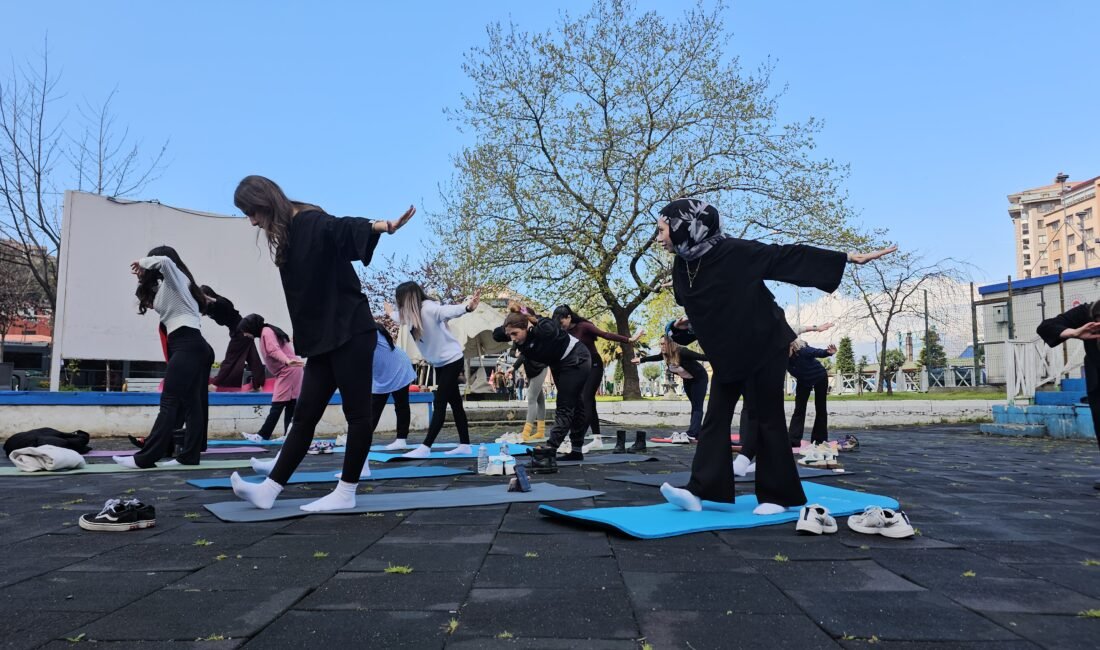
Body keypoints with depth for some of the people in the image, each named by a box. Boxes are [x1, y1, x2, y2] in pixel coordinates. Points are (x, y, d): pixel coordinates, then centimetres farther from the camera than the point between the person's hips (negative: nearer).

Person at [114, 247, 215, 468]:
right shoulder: (174, 286, 30)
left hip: (186, 346, -10)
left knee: (169, 403, -12)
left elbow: (164, 261, -19)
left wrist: (143, 263, -1)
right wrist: (144, 279, 18)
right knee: (193, 405, 4)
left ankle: (145, 458, -13)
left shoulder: (174, 278, 3)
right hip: (196, 346, 10)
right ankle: (189, 455, 4)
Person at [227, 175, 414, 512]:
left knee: (357, 412, 0)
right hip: (323, 339, 9)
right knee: (305, 414, 11)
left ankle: (346, 492, 8)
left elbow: (344, 228, -32)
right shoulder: (288, 236, 16)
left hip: (350, 333, -9)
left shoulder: (313, 223, -11)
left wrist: (384, 226, -52)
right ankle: (269, 489, 14)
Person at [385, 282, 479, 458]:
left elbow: (448, 311, -40)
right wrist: (391, 313, 49)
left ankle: (425, 448, -8)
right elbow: (401, 317, 28)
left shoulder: (428, 308, -22)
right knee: (454, 403, 10)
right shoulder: (411, 313, 4)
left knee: (439, 404, -8)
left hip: (452, 361, -9)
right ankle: (465, 445, 15)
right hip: (440, 364, 9)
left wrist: (467, 307, -60)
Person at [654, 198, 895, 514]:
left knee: (768, 420, 1)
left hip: (763, 349, -6)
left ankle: (777, 496, 14)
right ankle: (701, 491, 4)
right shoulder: (682, 268, -2)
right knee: (715, 418, 2)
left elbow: (786, 256, -20)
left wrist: (850, 257, -19)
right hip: (727, 355, 7)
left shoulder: (732, 251, -22)